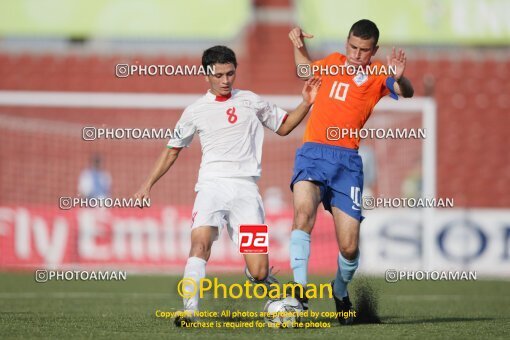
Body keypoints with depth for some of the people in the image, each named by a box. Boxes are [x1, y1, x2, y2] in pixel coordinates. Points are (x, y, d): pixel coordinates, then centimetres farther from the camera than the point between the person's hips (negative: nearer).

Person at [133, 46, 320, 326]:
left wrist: (306, 104, 10)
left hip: (245, 188, 0)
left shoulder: (251, 102, 12)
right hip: (211, 185, 0)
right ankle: (189, 310, -33)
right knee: (200, 241, -29)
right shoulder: (195, 111, 11)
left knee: (258, 271, -9)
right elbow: (172, 150, 21)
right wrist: (148, 184, 15)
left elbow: (283, 126, 25)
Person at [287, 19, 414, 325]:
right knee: (304, 211, -30)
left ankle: (341, 292, 27)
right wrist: (298, 45, 22)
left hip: (347, 161, -2)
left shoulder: (377, 75, 5)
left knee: (349, 247, -5)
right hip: (312, 153, 2)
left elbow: (406, 92, -16)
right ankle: (300, 289, -31)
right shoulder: (333, 62, 17)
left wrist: (399, 79, -38)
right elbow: (305, 68, 40)